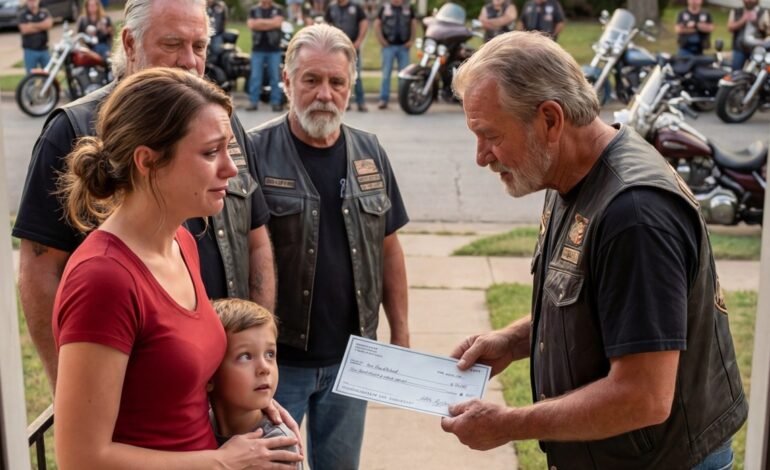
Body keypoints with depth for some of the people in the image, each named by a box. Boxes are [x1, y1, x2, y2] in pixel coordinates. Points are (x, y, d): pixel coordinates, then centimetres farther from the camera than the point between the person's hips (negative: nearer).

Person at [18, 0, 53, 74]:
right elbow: (25, 29, -13)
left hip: (44, 50, 2)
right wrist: (41, 27, -6)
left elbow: (49, 24, -11)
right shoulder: (23, 14, 2)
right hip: (30, 50, -2)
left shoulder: (44, 12, 9)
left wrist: (33, 25, -11)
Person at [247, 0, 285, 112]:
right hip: (257, 49, 1)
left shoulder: (277, 10, 5)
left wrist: (261, 21, -6)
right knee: (255, 77, 0)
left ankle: (276, 102, 5)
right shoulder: (254, 10, 9)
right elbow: (251, 25, -5)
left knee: (275, 77, 0)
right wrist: (270, 24, -7)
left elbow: (277, 22, -11)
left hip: (274, 49, -1)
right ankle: (253, 102, 3)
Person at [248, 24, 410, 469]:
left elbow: (388, 248, 10)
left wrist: (400, 332, 9)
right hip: (275, 357, -4)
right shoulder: (256, 152, -11)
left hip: (351, 357, 4)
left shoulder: (369, 153, 4)